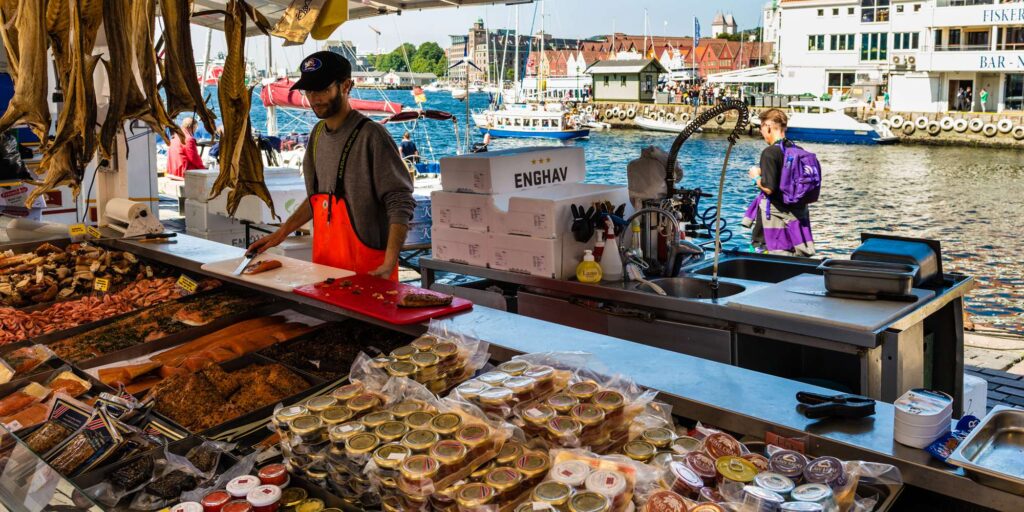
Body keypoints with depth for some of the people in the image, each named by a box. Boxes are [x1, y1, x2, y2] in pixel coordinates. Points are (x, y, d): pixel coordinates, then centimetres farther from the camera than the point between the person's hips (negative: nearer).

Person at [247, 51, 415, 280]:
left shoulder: (371, 136, -13)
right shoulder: (318, 133, 10)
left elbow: (400, 204, -17)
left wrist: (389, 264, -26)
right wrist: (280, 234, 15)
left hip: (368, 270, -7)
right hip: (324, 265, 7)